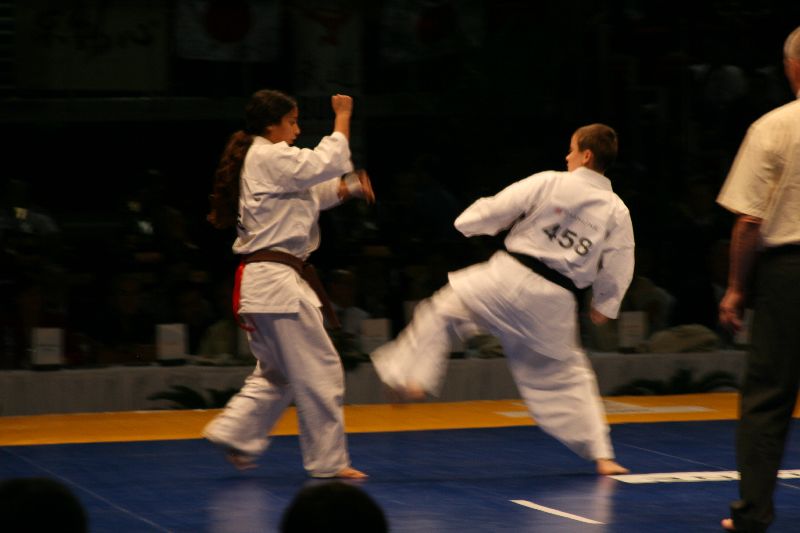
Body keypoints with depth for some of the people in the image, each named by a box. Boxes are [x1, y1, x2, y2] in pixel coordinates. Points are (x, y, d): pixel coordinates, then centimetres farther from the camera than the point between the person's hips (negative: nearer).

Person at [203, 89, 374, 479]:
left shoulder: (256, 160, 18)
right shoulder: (269, 158, -13)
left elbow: (310, 193, 23)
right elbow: (326, 164, -16)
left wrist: (347, 188, 7)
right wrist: (342, 120, -3)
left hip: (260, 281, 11)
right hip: (278, 281, -11)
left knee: (278, 372, 22)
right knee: (319, 370, -4)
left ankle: (233, 434, 15)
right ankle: (328, 461, 1)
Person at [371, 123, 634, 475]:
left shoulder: (549, 184, -6)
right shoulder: (617, 212, 2)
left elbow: (495, 209, -3)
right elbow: (618, 269, 4)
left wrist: (468, 222, 17)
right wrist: (604, 307, 21)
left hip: (511, 278, -3)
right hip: (555, 303, 3)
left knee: (441, 309, 16)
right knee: (567, 375, 17)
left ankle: (411, 377, 5)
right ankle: (602, 455, 13)